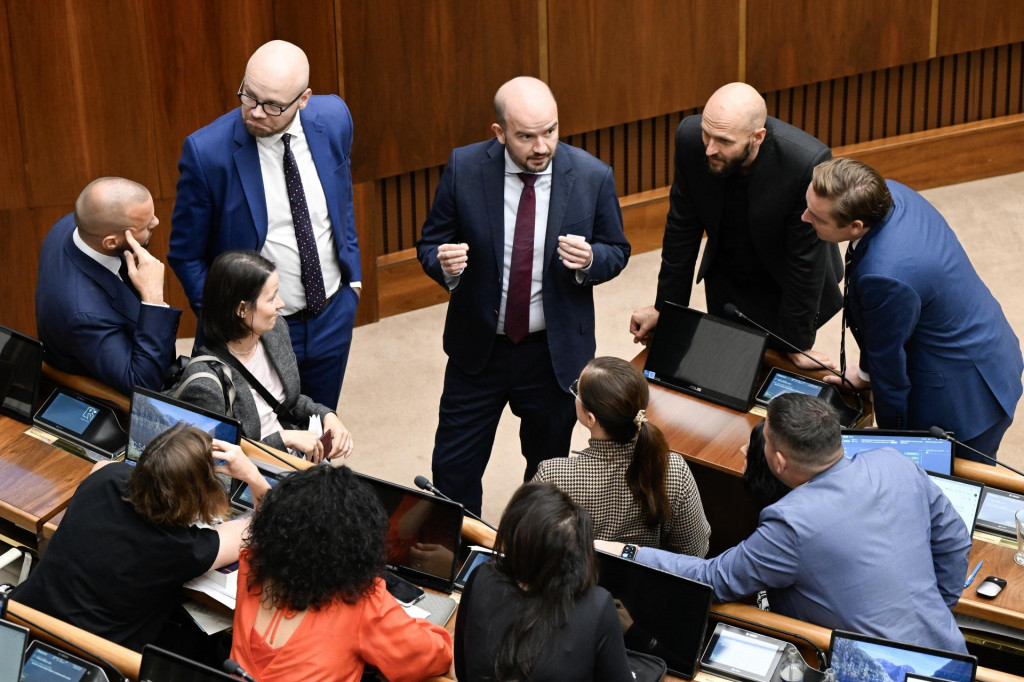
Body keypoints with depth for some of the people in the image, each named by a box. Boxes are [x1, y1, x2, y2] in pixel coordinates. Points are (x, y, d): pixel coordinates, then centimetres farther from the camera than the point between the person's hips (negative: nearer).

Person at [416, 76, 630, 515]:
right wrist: (445, 264, -27)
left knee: (549, 466, 19)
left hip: (555, 351, 0)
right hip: (479, 347, 0)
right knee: (453, 471, 7)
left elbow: (617, 251, 0)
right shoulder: (464, 168, -13)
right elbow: (430, 244, -2)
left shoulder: (592, 177, -13)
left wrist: (590, 259, -24)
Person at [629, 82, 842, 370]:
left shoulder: (807, 163, -36)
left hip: (783, 290, -3)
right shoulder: (691, 136, -24)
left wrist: (798, 344, -17)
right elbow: (681, 228, -11)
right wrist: (665, 308, -4)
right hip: (726, 286, 3)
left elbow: (805, 259, -26)